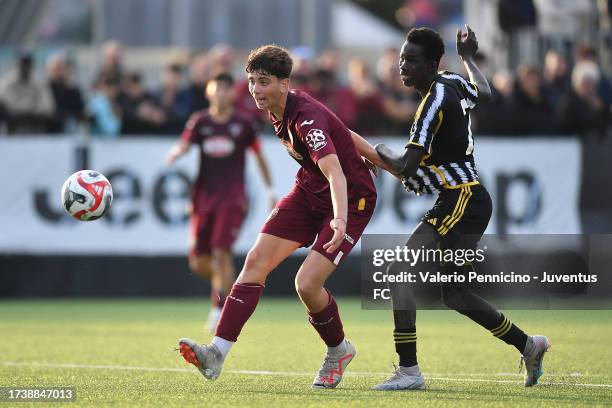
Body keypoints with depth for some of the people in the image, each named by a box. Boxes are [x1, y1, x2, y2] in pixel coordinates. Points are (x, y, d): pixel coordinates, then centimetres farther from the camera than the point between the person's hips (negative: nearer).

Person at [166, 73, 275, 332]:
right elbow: (184, 145, -9)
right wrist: (176, 153, -33)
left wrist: (270, 190, 15)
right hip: (205, 194, 3)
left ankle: (219, 309, -11)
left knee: (221, 251, -18)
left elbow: (259, 155, 12)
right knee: (199, 262, 1)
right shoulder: (200, 122, 4)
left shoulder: (242, 124, 2)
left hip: (232, 196, -3)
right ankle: (227, 284, 30)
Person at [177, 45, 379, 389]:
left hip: (350, 198, -9)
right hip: (309, 191, 9)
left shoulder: (307, 116, -30)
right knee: (256, 261, -7)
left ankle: (338, 351, 12)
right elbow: (338, 131, 13)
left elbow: (334, 172, -44)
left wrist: (341, 220, -61)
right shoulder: (281, 110, -3)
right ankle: (218, 352, -11)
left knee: (307, 284, -18)